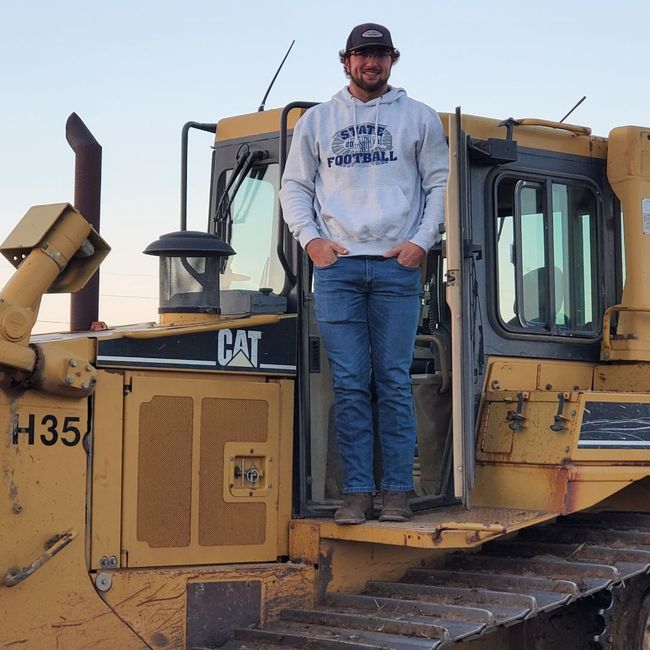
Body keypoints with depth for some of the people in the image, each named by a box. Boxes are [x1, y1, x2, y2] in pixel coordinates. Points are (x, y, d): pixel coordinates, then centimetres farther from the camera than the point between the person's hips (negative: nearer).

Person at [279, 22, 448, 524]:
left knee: (394, 381, -2)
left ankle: (398, 491, 2)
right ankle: (357, 493, 0)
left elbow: (440, 185, 10)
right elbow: (295, 187, 15)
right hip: (337, 265, 1)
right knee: (349, 384, -2)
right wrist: (310, 238, 0)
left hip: (397, 267, -1)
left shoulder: (419, 118, 11)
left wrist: (422, 241, -3)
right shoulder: (316, 121, 14)